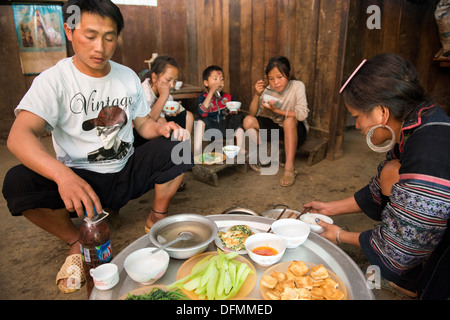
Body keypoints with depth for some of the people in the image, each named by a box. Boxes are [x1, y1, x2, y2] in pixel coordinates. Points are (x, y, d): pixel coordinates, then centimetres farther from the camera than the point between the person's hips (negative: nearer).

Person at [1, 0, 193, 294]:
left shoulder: (128, 77, 5)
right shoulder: (54, 80, -10)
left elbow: (143, 122, 12)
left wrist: (162, 128, -13)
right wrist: (63, 175, -44)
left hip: (127, 172, 3)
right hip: (78, 181, -2)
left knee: (177, 145, -18)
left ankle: (158, 218, 3)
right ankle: (76, 242, -3)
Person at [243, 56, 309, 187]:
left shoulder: (297, 86, -15)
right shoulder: (267, 90, -8)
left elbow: (302, 114, -27)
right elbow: (253, 114, -9)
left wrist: (276, 110, -26)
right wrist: (257, 95, -24)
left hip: (295, 129, -3)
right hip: (274, 127, 3)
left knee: (289, 120, -38)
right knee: (248, 120, -17)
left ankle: (289, 168, -33)